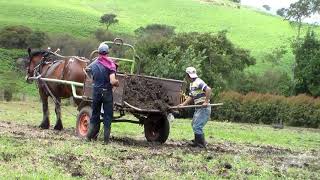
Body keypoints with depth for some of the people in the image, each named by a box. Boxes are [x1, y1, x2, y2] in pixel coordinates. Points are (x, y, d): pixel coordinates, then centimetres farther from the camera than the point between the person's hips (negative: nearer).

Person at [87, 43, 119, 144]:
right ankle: (106, 138, 7)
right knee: (108, 116, 6)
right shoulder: (110, 64, -11)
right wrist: (118, 83, 0)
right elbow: (112, 81, -20)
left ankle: (91, 135, 19)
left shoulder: (93, 65, 0)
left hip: (96, 92, 3)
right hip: (107, 92, -3)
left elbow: (92, 78, 8)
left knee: (95, 114, 16)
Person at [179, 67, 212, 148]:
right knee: (194, 124, 21)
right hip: (198, 108, 11)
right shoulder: (191, 84, 15)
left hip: (204, 108, -11)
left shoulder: (198, 82, -17)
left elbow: (208, 89, -30)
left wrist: (206, 102, -31)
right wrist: (183, 104, 9)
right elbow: (191, 97, 18)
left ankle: (201, 144, -2)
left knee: (197, 126, -11)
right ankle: (197, 141, 32)